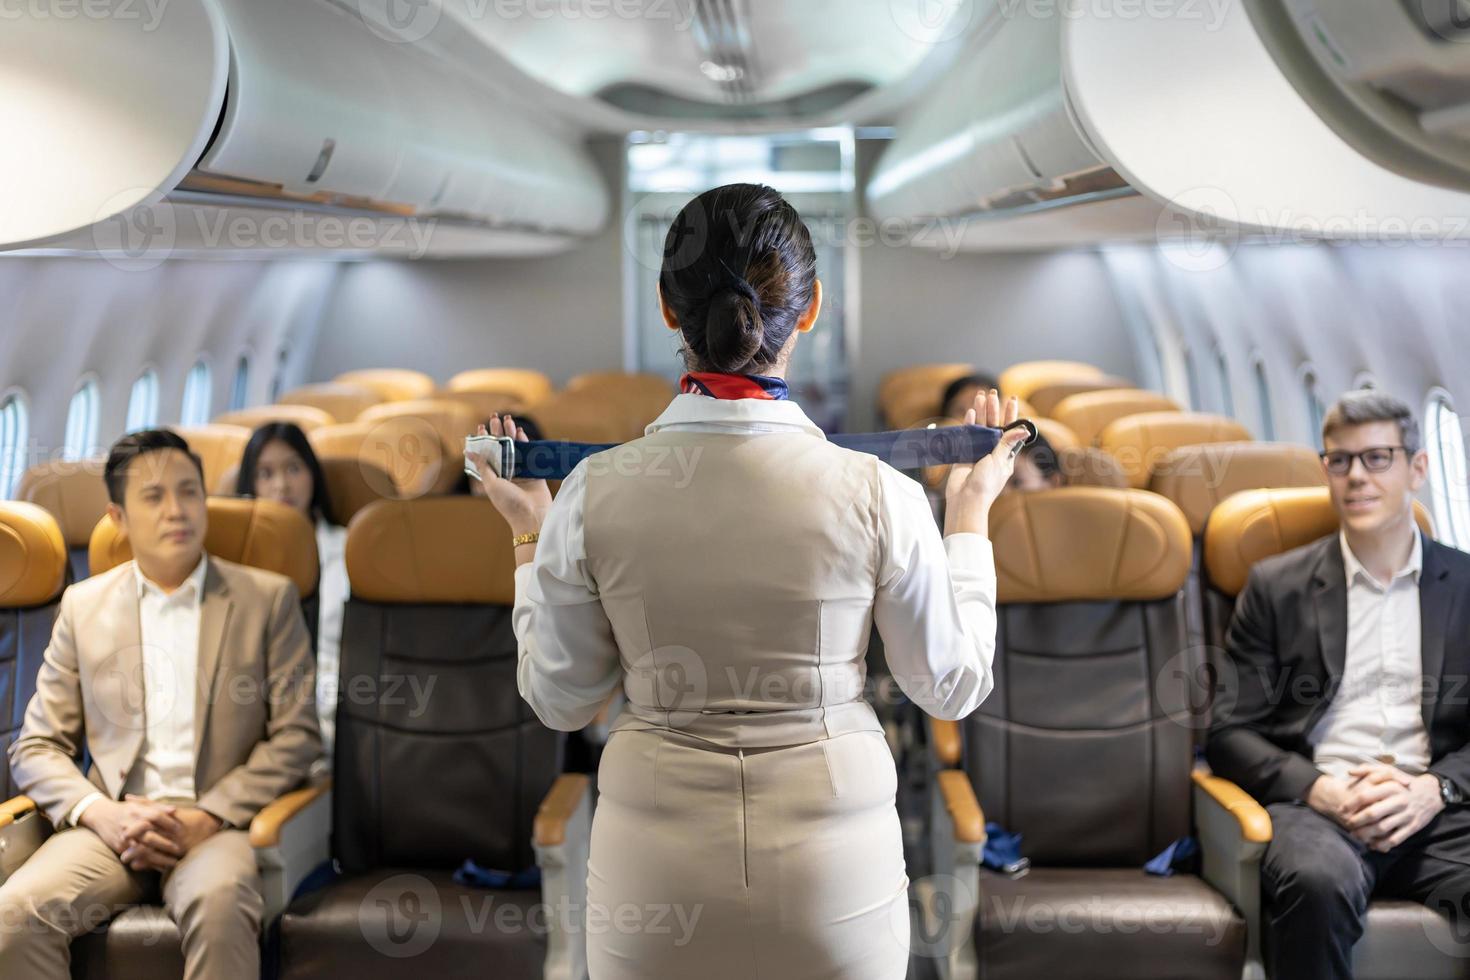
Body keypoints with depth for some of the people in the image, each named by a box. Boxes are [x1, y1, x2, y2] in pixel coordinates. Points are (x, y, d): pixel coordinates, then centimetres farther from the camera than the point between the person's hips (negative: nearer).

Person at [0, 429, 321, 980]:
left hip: (218, 825, -2)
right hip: (111, 825, 2)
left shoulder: (267, 599, 9)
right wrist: (100, 812, -9)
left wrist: (209, 817, -10)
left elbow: (297, 736, 4)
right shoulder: (83, 605, 15)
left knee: (219, 903, -37)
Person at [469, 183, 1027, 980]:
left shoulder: (595, 494, -13)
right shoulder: (878, 494, -16)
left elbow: (560, 699, -1)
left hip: (655, 861, 1)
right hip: (835, 857, 0)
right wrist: (971, 514, 8)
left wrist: (530, 539, 10)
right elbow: (953, 687, -2)